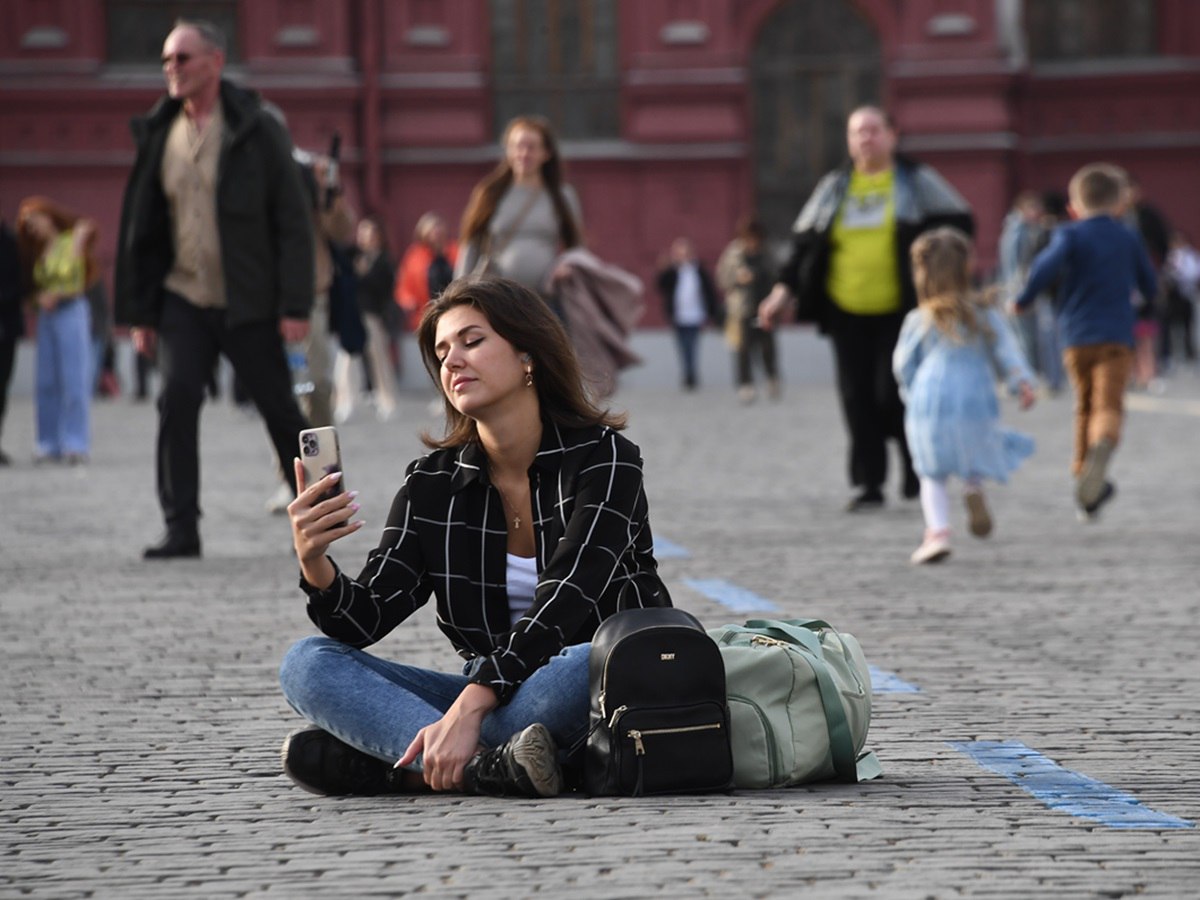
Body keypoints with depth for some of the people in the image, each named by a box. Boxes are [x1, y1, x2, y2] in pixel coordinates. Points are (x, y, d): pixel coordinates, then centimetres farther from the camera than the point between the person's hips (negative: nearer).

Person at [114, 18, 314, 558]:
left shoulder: (256, 129, -5)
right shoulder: (160, 134, 7)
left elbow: (293, 220, -7)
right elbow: (141, 226, 12)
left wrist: (295, 306, -13)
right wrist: (139, 312, 8)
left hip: (248, 305, -3)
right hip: (182, 300, 3)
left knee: (279, 409, 5)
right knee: (176, 402, -13)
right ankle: (181, 529, -9)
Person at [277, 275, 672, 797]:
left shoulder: (602, 457, -8)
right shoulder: (434, 483, 5)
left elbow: (563, 603, -22)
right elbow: (365, 621, -2)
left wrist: (469, 707, -34)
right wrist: (315, 565, -25)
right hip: (490, 694, 5)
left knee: (590, 667, -40)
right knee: (307, 665, -13)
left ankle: (394, 767, -28)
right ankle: (486, 767, -35)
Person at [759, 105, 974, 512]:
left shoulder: (918, 181, 5)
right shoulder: (833, 188, 14)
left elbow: (959, 223, 4)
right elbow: (805, 243, 16)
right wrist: (785, 289, 5)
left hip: (901, 310, -4)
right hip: (847, 311, 4)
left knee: (894, 393, -11)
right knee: (858, 398, 0)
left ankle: (916, 463, 15)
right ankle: (868, 483, 8)